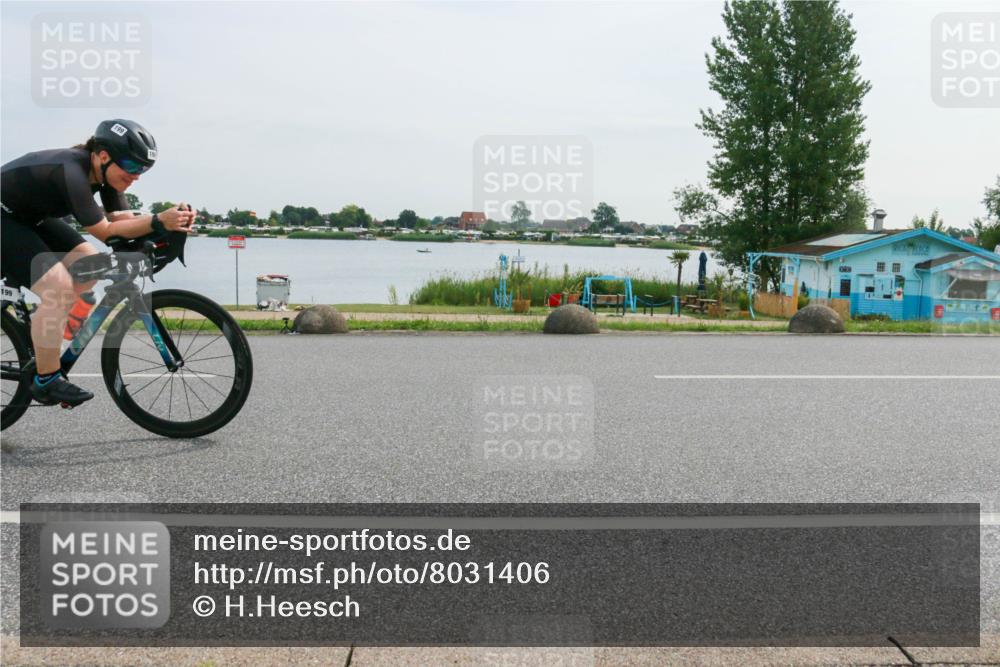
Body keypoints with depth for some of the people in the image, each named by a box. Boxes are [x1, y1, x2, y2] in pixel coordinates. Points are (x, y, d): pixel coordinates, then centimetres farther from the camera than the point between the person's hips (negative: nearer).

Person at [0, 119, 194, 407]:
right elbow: (106, 232, -31)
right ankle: (46, 382, -10)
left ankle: (41, 327, 16)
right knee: (58, 287, -21)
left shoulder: (104, 171, -9)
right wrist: (158, 221, -40)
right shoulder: (71, 172, -33)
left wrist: (171, 221, -27)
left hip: (28, 216, 9)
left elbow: (122, 219, -12)